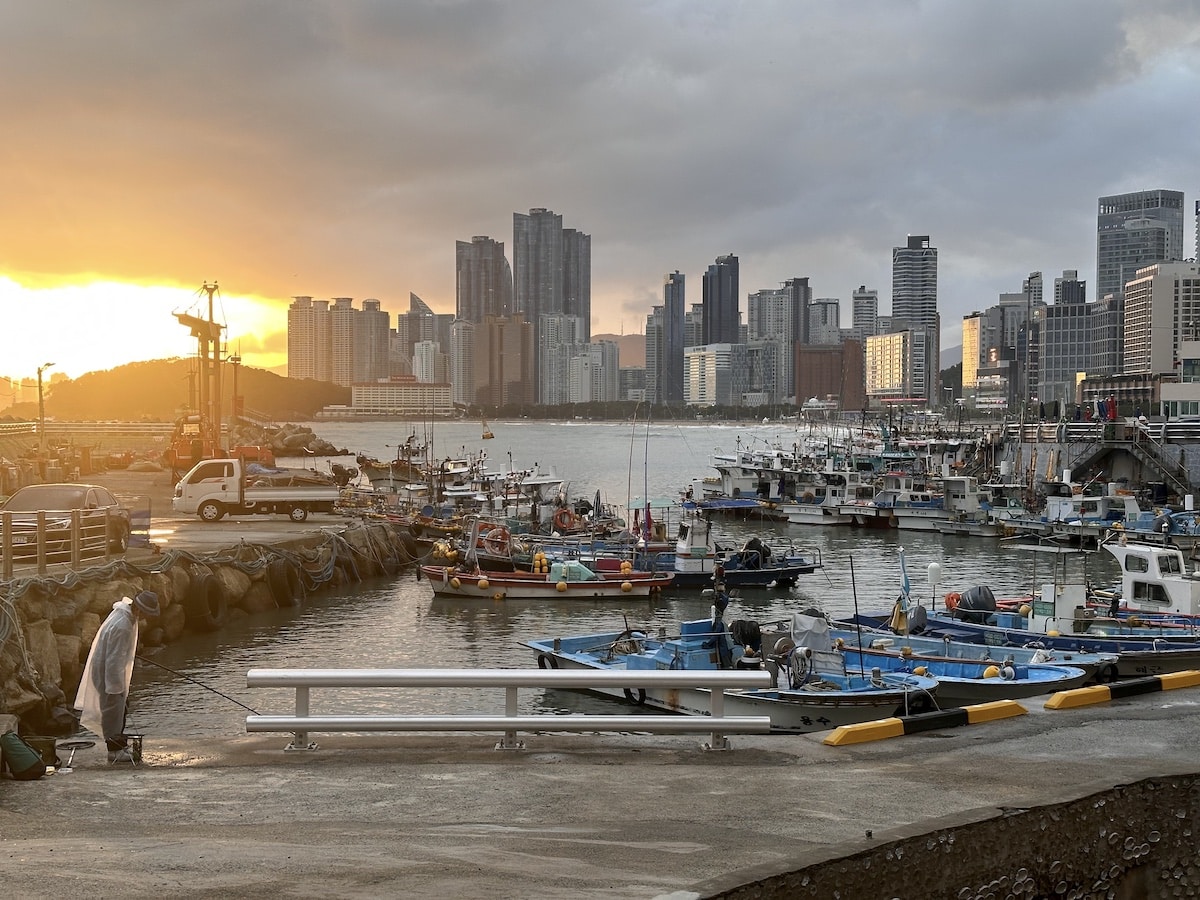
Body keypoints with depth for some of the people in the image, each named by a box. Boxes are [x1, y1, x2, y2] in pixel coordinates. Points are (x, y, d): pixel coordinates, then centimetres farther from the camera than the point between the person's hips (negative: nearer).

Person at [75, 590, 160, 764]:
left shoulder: (125, 613, -2)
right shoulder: (122, 627, -33)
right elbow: (113, 660, -28)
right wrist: (115, 687, -21)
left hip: (115, 669, 10)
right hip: (107, 671, -10)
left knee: (121, 706, 20)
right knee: (113, 709, 0)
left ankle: (120, 744, 34)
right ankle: (114, 751, 11)